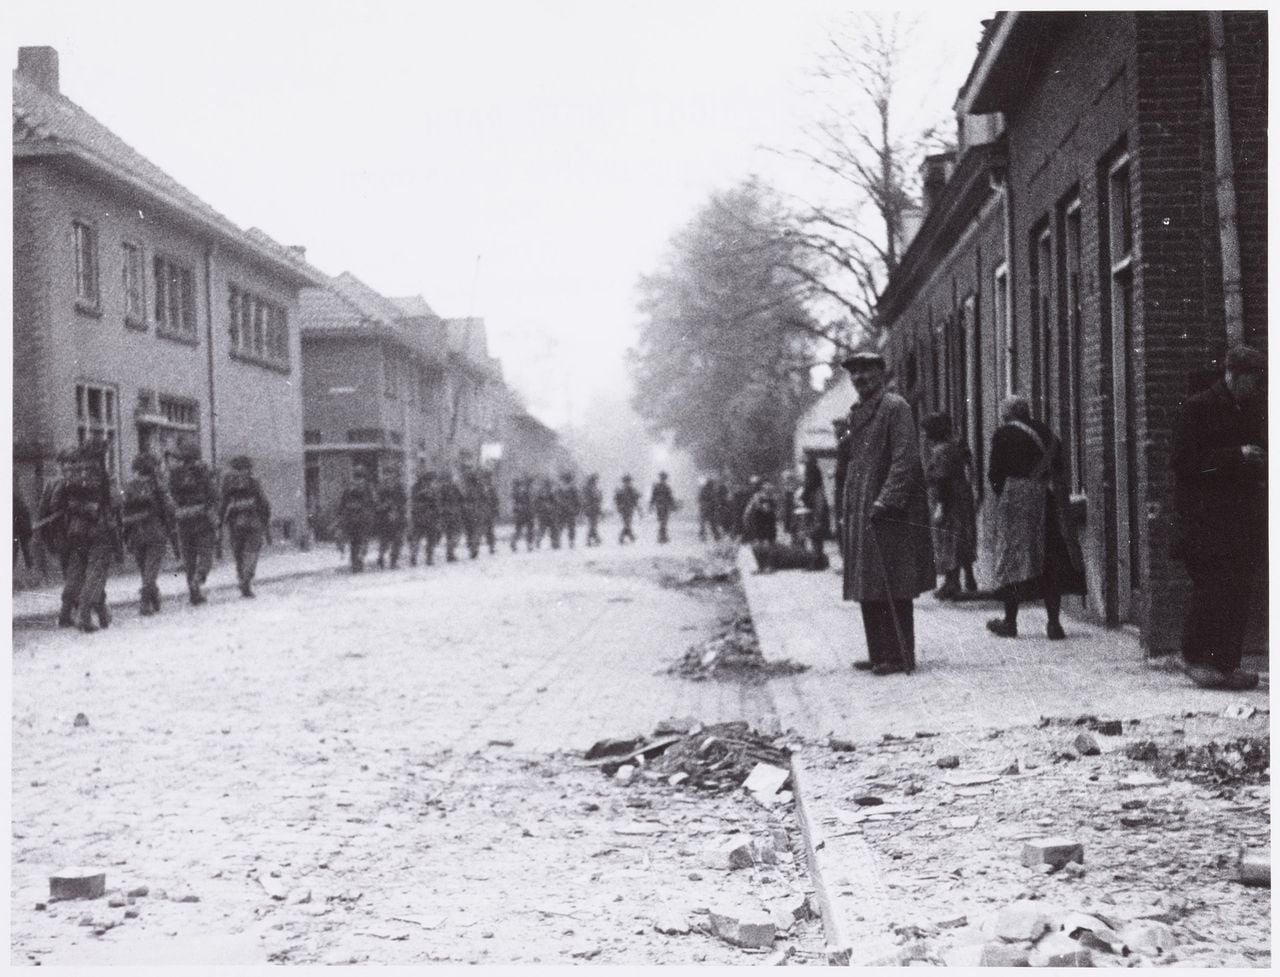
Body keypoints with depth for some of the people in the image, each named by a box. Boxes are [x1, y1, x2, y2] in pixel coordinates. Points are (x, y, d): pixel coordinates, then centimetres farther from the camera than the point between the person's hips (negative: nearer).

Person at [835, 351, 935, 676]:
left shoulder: (896, 407, -7)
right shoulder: (856, 413, 18)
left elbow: (905, 459, -15)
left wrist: (886, 501, -22)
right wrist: (845, 510, 16)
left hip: (890, 514, -8)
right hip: (859, 514, 8)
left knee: (892, 587, -7)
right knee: (868, 589, 9)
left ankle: (900, 656, -4)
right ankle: (879, 654, 15)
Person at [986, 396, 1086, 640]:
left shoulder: (1004, 435, -3)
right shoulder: (1048, 434, 13)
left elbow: (994, 473, -5)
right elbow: (1060, 472, 10)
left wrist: (1001, 496, 10)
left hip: (1017, 501, -4)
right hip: (1049, 502, 4)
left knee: (1013, 558, 4)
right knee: (1052, 561, 5)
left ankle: (1010, 621, 8)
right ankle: (1054, 622, 0)